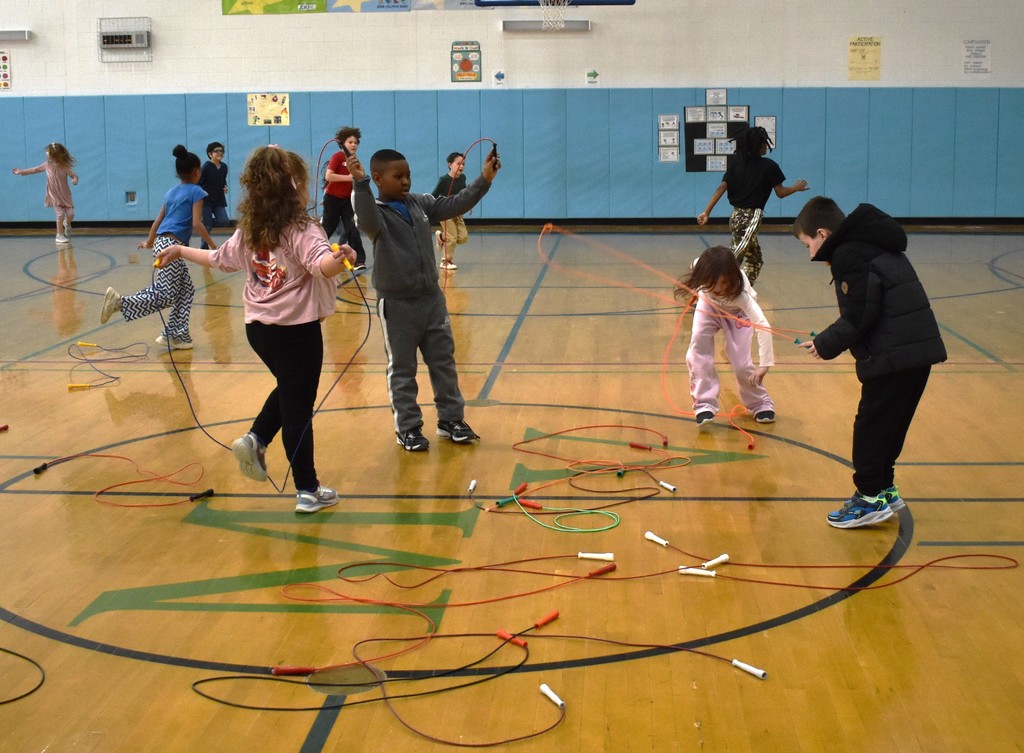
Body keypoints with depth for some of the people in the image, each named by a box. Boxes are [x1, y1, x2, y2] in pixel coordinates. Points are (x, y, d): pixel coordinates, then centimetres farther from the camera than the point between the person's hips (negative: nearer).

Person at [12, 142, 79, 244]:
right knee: (60, 214, -12)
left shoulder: (65, 167, -13)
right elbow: (34, 170, 5)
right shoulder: (47, 165, -6)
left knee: (70, 214, -6)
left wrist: (75, 179, -35)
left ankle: (67, 224, 31)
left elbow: (74, 175, -9)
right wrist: (20, 171, 11)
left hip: (65, 195, 0)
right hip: (54, 195, 0)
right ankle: (60, 235, 3)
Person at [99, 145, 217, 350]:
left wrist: (149, 243, 37)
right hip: (171, 245, -9)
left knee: (186, 290, 14)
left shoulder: (171, 192, 20)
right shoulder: (196, 192, -3)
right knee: (165, 296, -8)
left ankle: (176, 336, 12)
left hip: (162, 243, 9)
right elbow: (197, 224, -12)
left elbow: (158, 220, 24)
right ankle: (120, 302, -16)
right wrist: (212, 245, -3)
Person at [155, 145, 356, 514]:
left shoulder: (248, 230, 5)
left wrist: (181, 250, 35)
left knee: (289, 389, 30)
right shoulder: (301, 229, -16)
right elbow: (322, 265, -35)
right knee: (298, 409, 3)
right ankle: (308, 491, 12)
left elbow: (217, 258, 19)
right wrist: (339, 257, -56)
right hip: (297, 331, -7)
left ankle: (255, 440, 13)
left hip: (258, 327, 7)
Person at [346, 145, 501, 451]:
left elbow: (455, 205, 6)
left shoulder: (422, 204, 5)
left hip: (432, 299, 6)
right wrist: (360, 184, -48)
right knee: (402, 370, 6)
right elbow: (368, 221, -34)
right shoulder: (376, 212, -12)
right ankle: (408, 428, 17)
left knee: (444, 362, 13)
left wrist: (484, 180, -3)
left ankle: (451, 419, 25)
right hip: (397, 303, -6)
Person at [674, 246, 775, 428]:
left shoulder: (740, 293, -45)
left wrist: (765, 365, -56)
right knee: (698, 351, -19)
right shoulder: (701, 268, -36)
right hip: (709, 306, 3)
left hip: (737, 312, -3)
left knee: (740, 362, -11)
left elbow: (763, 325, -51)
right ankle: (705, 404, -7)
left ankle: (760, 404, 16)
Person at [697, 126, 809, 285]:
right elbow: (780, 193, 0)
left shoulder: (736, 162, 6)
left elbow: (722, 187, -1)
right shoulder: (769, 166, -6)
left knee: (755, 260, 21)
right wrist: (796, 188, 20)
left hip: (737, 216, 7)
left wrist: (706, 212, -3)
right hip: (751, 218, -7)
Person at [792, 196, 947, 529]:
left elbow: (858, 317, -17)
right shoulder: (876, 246, 19)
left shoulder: (850, 255, -12)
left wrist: (825, 345, -4)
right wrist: (830, 339, 13)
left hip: (892, 356, -10)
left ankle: (871, 498, 7)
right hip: (920, 349, 10)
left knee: (872, 424, 1)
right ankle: (883, 488, 29)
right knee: (890, 424, 19)